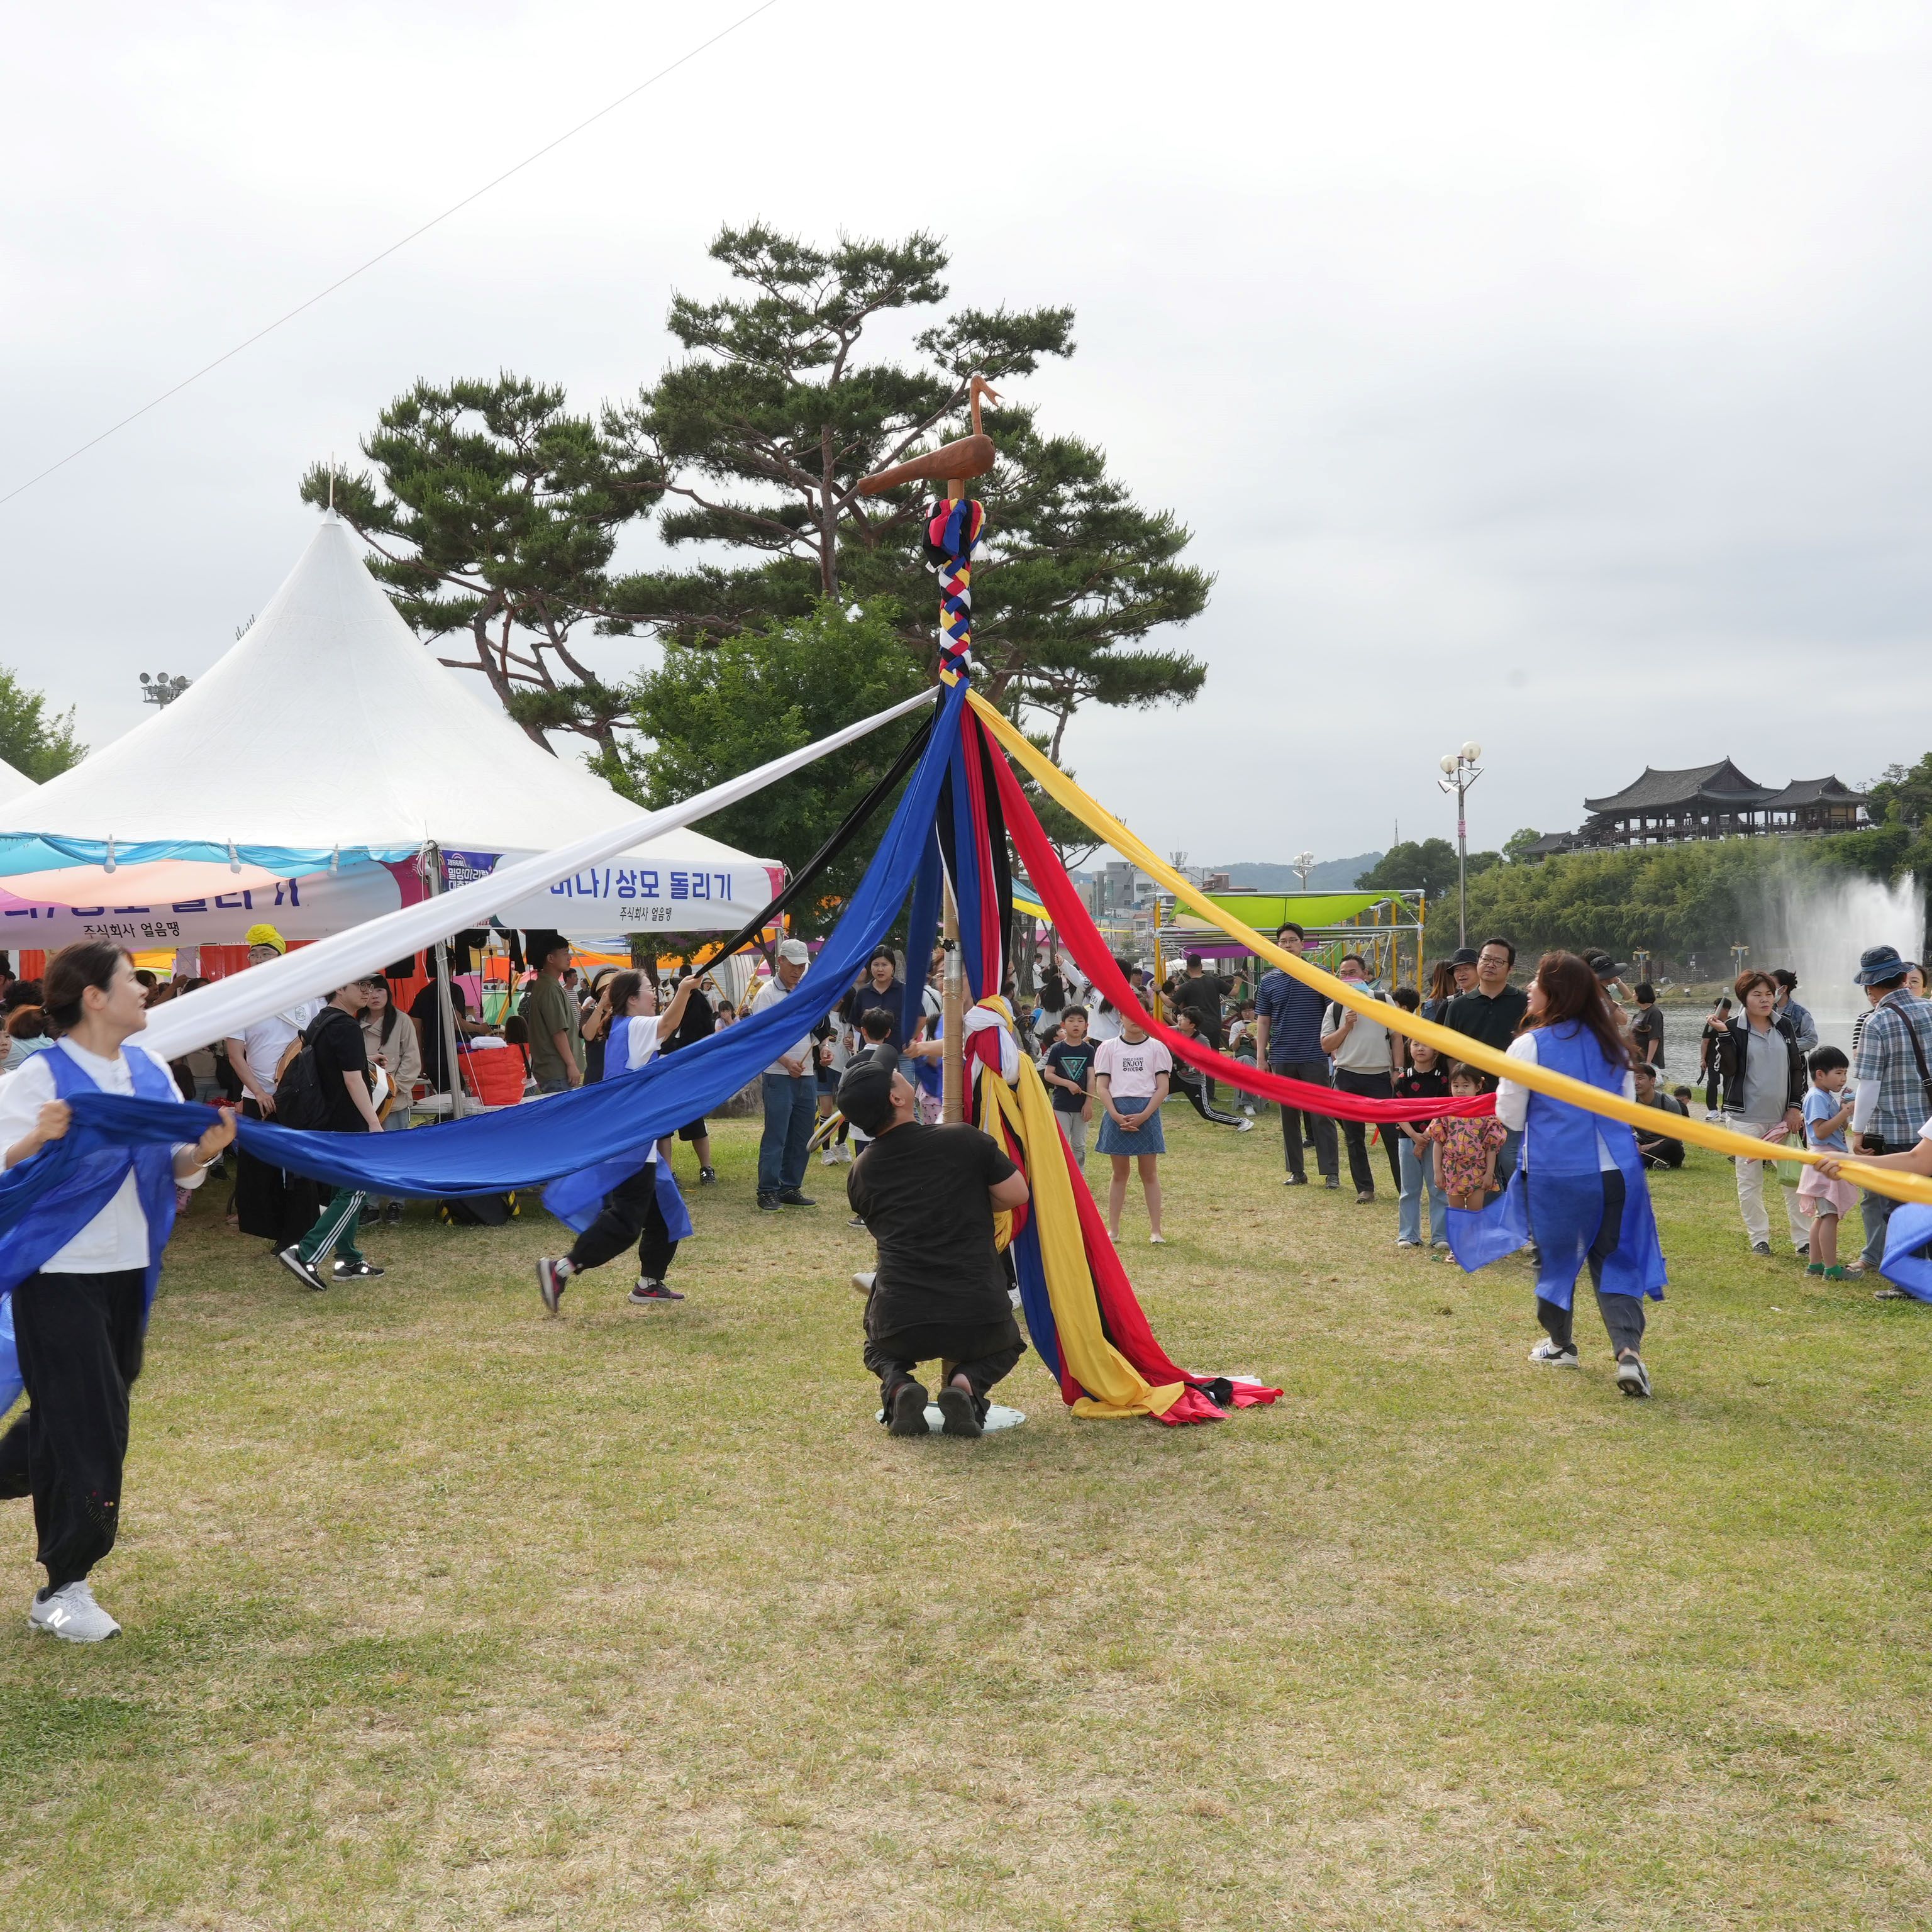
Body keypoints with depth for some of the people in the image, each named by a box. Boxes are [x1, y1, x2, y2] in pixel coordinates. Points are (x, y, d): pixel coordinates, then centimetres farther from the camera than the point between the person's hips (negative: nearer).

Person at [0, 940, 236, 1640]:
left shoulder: (152, 1071, 5)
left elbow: (173, 1170, 9)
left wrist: (203, 1151, -12)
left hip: (129, 1269, 6)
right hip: (60, 1275, -6)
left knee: (67, 1418, 16)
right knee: (88, 1429, -5)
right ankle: (62, 1590, 8)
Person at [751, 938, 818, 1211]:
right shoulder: (768, 993, -6)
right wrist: (786, 1061, -20)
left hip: (806, 1075, 7)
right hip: (779, 1076, -6)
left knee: (801, 1137, 9)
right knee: (775, 1136, -7)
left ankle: (791, 1188, 18)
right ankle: (767, 1191, -1)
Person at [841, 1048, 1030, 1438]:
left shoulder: (860, 1174, 7)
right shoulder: (965, 1141, -4)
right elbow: (1015, 1194, 1)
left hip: (900, 1324, 2)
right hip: (978, 1318, -2)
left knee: (880, 1349, 38)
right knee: (1005, 1347, 34)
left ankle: (897, 1384, 3)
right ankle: (967, 1384, 1)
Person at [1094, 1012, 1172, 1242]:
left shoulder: (1156, 1048, 6)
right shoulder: (1108, 1048, 7)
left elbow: (1163, 1087, 0)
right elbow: (1101, 1087, 3)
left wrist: (1143, 1116, -12)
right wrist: (1116, 1116, -11)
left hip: (1147, 1113, -1)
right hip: (1117, 1113, 1)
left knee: (1150, 1173, 3)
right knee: (1119, 1173, 6)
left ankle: (1156, 1230, 5)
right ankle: (1113, 1229, 10)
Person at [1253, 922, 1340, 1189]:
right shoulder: (1268, 982, 7)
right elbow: (1263, 1022, 9)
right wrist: (1261, 1057, 2)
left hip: (1315, 1057, -3)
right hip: (1282, 1059, 3)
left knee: (1322, 1116, -2)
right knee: (1289, 1117, 7)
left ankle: (1331, 1172, 1)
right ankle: (1296, 1172, 14)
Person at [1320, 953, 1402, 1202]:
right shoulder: (1335, 1009, 9)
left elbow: (1396, 1037, 6)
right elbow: (1326, 1046, 6)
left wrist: (1397, 1070, -2)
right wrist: (1346, 1027, -7)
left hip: (1380, 1076, -2)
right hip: (1348, 1078, 2)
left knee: (1392, 1134, -1)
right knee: (1354, 1137, 6)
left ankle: (1405, 1187, 7)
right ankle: (1364, 1188, 14)